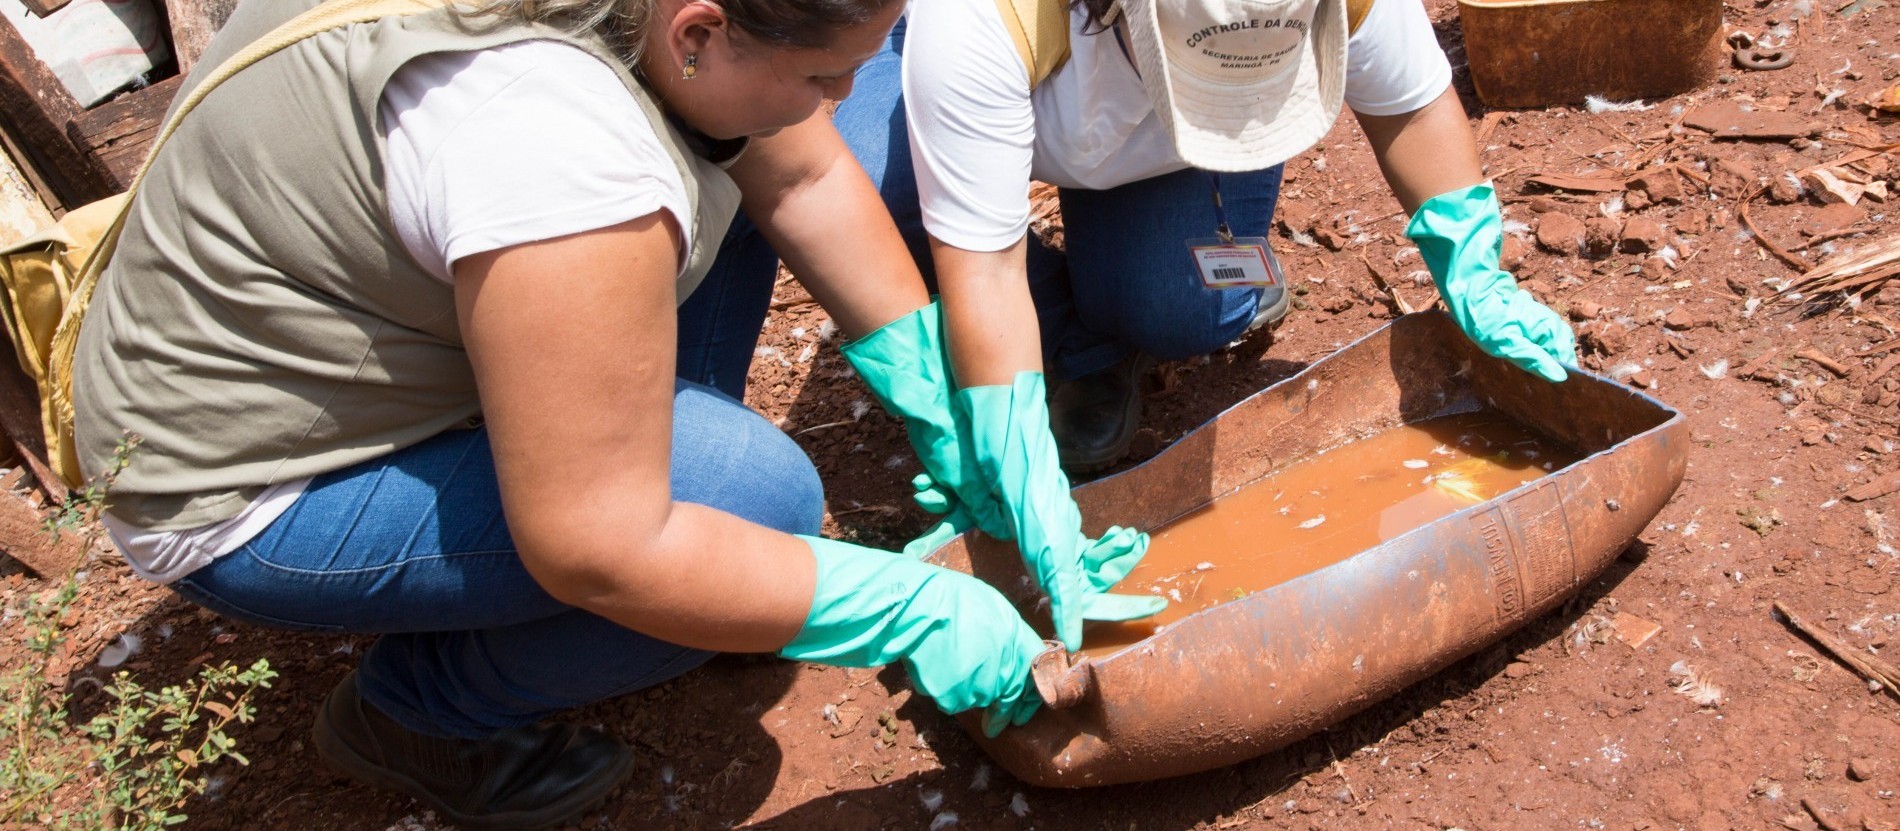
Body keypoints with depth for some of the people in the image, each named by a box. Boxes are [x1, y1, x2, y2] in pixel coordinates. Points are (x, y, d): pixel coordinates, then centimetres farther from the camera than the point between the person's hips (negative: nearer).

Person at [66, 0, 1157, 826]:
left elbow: (806, 176, 0)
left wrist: (944, 410, 0)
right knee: (760, 490, -23)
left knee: (730, 167, 5)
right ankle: (416, 708, 0)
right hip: (242, 491, -8)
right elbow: (595, 551, -32)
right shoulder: (555, 151, -38)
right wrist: (915, 615, -25)